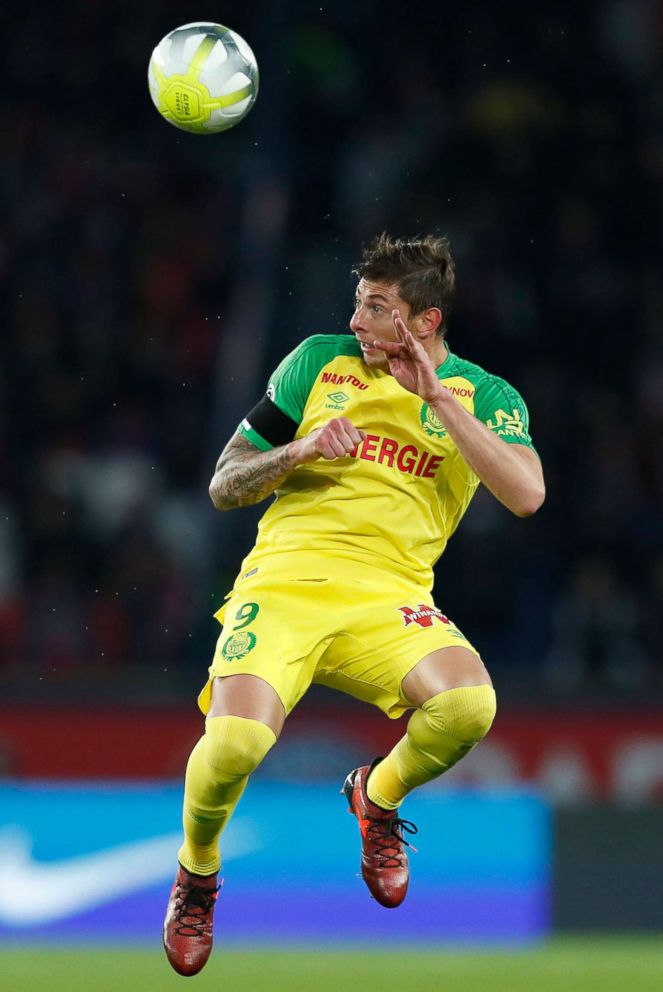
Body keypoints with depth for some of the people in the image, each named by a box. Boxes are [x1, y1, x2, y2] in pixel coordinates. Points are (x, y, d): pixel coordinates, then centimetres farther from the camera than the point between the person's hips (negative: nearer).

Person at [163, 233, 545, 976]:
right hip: (283, 581, 0)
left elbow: (526, 495, -11)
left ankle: (379, 795, 5)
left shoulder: (485, 397, 9)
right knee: (235, 743, -28)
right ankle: (197, 871, 8)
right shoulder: (319, 360, 10)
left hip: (389, 600, 0)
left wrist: (440, 399, -12)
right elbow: (224, 487, 13)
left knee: (469, 705, -31)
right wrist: (298, 451, -7)